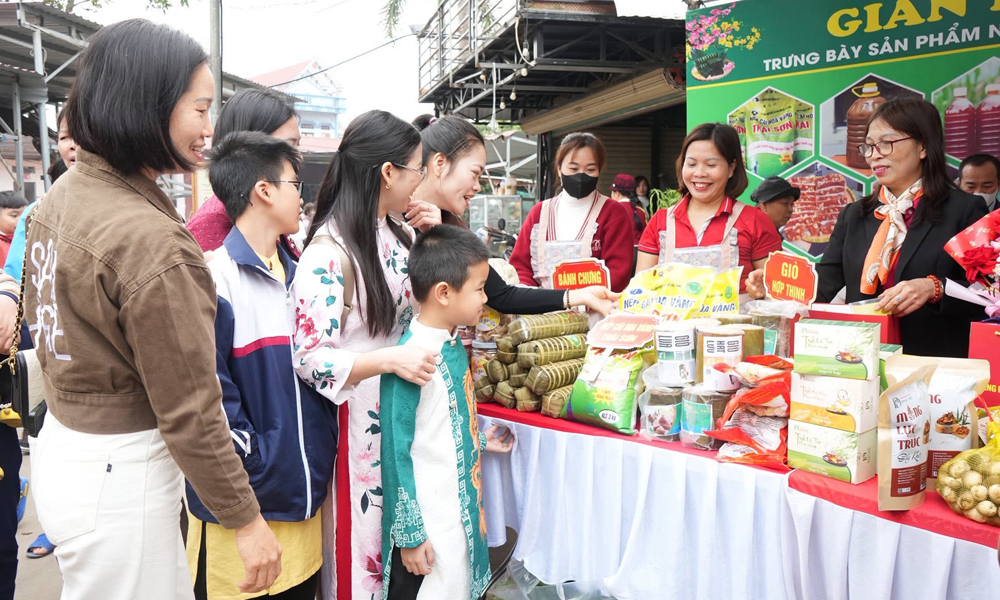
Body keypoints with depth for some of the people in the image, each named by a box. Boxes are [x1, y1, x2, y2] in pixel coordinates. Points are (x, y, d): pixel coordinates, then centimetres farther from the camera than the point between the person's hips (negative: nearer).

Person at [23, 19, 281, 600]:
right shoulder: (153, 244, -26)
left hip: (60, 441, 9)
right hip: (119, 473, -9)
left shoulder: (60, 197, 2)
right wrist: (246, 519, -12)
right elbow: (188, 409, -22)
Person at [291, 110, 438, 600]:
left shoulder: (398, 234, 5)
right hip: (354, 425, -7)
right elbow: (310, 358, -21)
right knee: (358, 542, 9)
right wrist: (391, 360, -33)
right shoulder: (329, 251, -19)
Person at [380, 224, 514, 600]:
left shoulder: (453, 346, 4)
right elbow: (397, 450, -19)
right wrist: (409, 534, -15)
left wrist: (480, 440, 18)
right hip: (428, 528, -8)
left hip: (463, 511, 8)